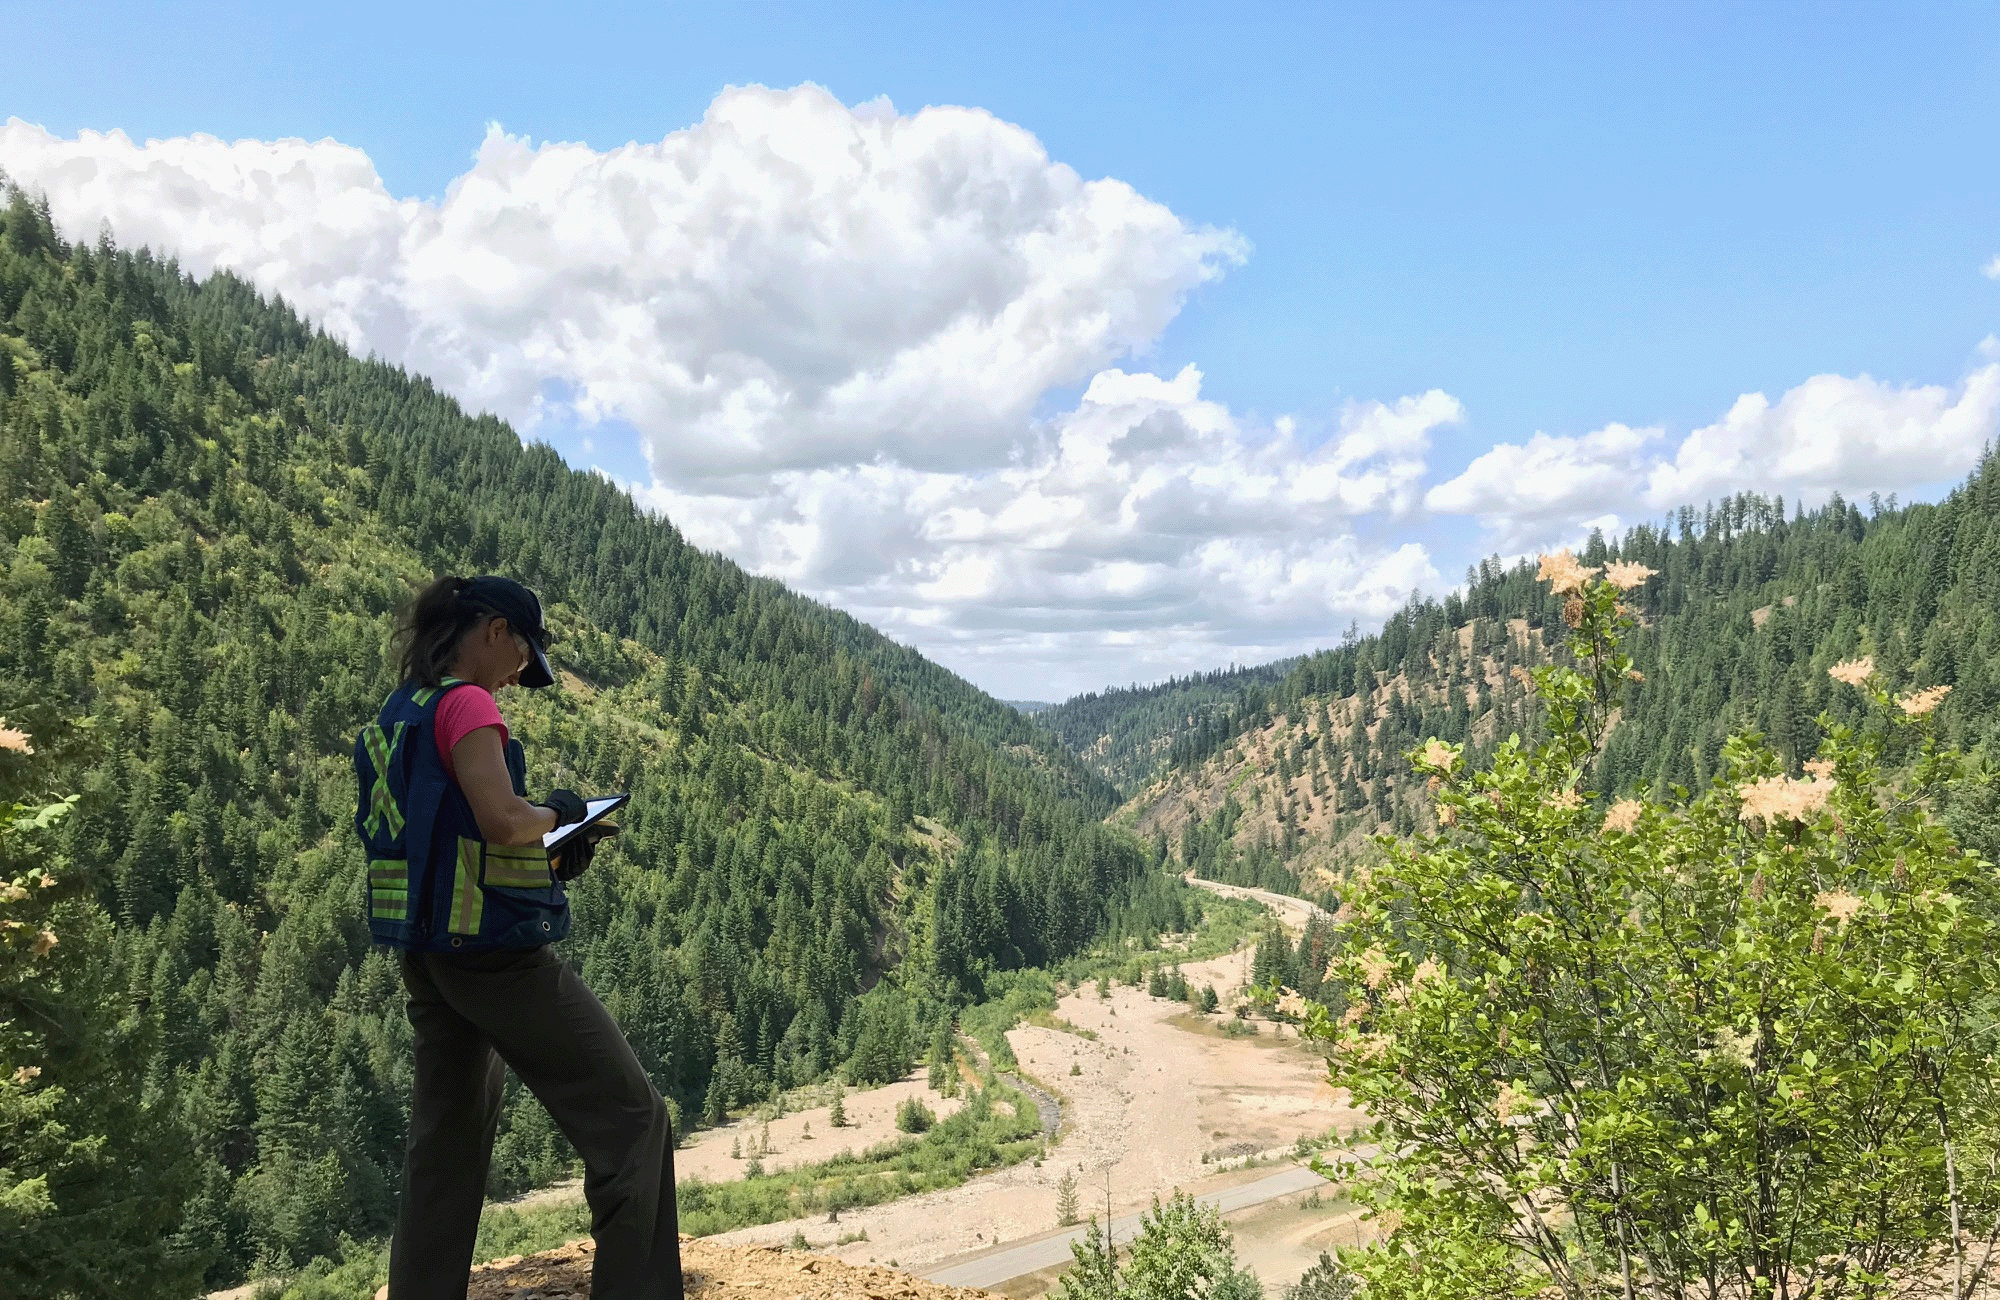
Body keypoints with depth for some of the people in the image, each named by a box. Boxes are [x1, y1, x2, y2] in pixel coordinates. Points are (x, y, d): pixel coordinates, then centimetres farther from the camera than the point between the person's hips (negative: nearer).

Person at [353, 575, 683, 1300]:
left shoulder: (399, 714, 15)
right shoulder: (466, 703, -13)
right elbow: (501, 818, -27)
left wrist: (546, 856, 12)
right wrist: (556, 813, -6)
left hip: (427, 959, 10)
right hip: (491, 949, -10)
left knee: (447, 1148, 16)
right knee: (631, 1118, -1)